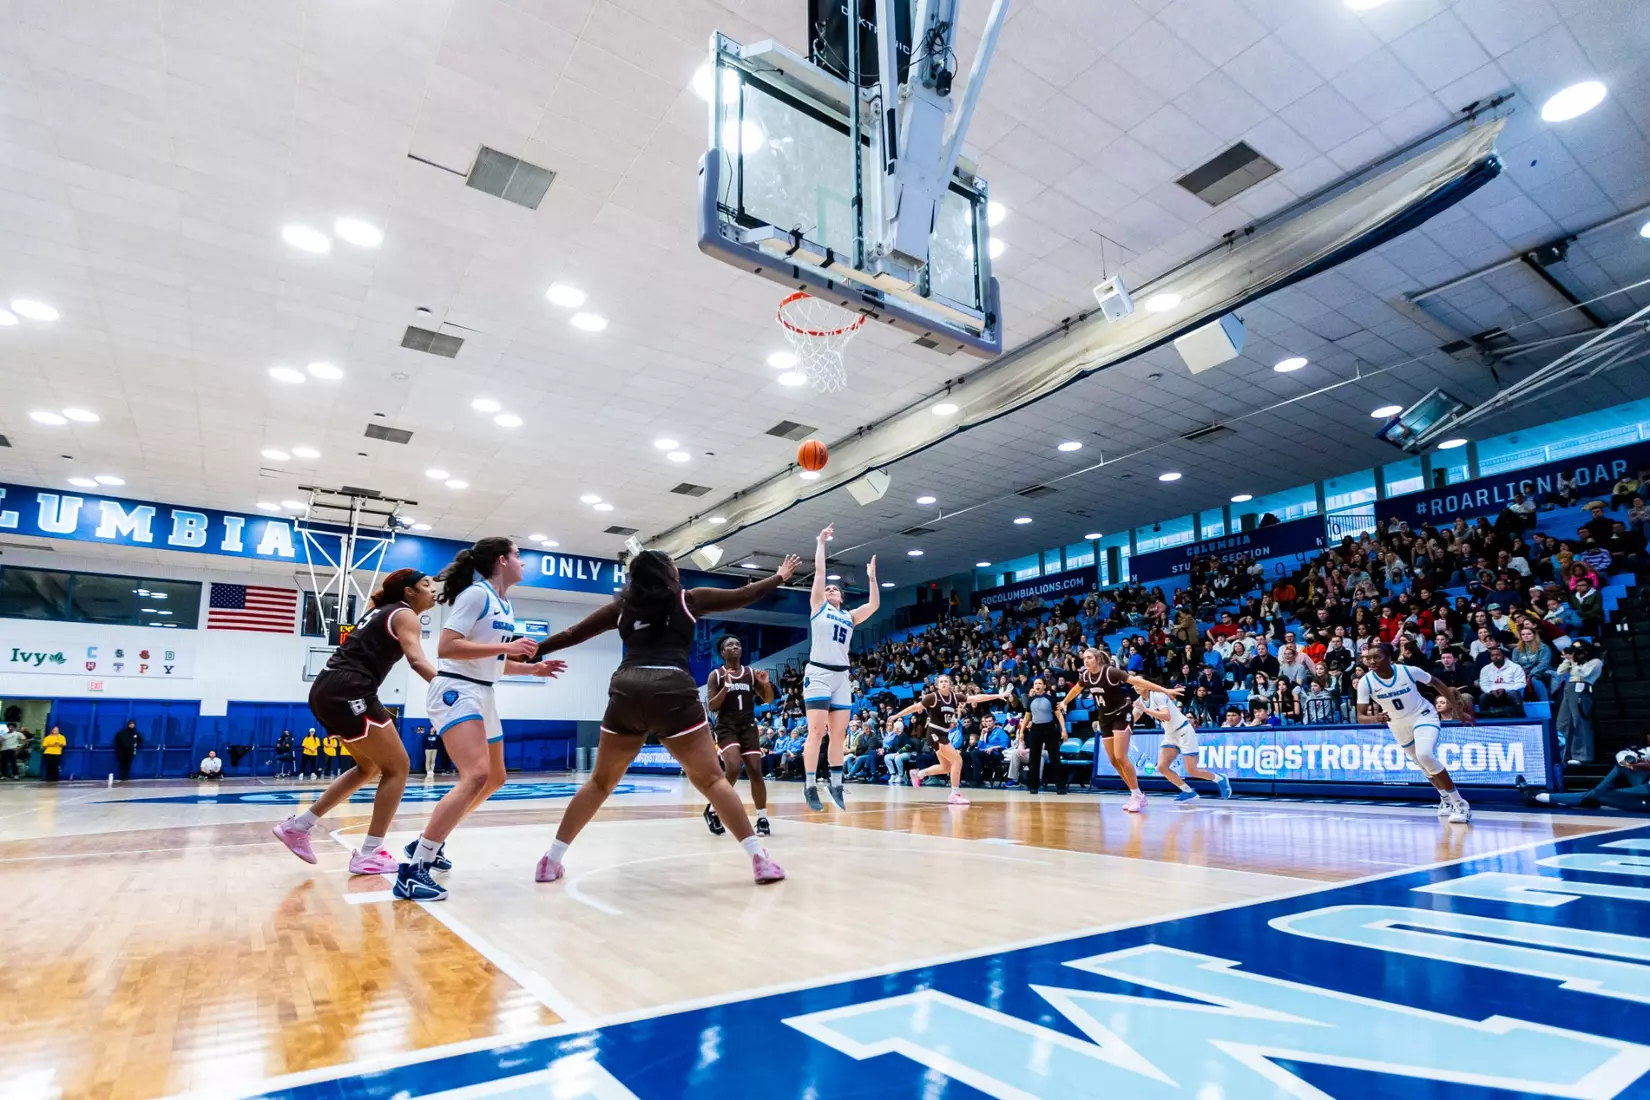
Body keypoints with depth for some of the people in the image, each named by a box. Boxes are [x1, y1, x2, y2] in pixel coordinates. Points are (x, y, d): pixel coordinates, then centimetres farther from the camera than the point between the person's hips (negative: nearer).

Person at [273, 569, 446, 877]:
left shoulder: (382, 612, 23)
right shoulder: (405, 615, -5)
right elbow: (417, 660, -21)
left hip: (328, 690, 10)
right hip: (348, 693, -10)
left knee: (370, 767, 21)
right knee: (397, 768, -3)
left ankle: (297, 826, 23)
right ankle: (368, 855, -3)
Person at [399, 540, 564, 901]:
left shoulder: (505, 605, 14)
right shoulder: (476, 594, -13)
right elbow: (446, 647, -22)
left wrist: (533, 668, 12)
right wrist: (506, 646, -25)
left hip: (482, 695, 10)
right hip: (456, 691, -10)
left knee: (494, 779, 18)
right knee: (477, 775, -26)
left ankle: (428, 843, 31)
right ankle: (414, 869, -22)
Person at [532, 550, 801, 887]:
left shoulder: (622, 606, 22)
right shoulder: (689, 599, 16)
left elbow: (572, 634, 26)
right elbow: (742, 596, 23)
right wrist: (780, 576, 38)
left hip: (626, 690, 3)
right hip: (672, 690, -3)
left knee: (601, 781, 19)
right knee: (711, 779, 1)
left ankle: (550, 859, 22)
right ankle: (760, 858, -2)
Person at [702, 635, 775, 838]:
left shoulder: (751, 673, 8)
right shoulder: (716, 675, -1)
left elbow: (769, 700, 10)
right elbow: (711, 707, -7)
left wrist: (766, 683, -11)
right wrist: (726, 687, -20)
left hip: (749, 727, 3)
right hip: (727, 728, -3)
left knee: (755, 772, -4)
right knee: (733, 769, -23)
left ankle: (762, 819, 8)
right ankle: (712, 809, -1)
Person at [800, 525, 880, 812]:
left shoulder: (850, 616, 20)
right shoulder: (818, 605, 8)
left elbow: (875, 605, 11)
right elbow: (819, 571, 4)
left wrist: (871, 577, 14)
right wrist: (821, 542, 8)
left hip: (842, 676, 5)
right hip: (818, 673, -5)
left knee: (839, 734, 5)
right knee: (817, 732, -10)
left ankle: (835, 784, 15)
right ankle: (810, 786, -5)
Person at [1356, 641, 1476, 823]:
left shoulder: (1409, 671, -26)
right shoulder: (1366, 682, -23)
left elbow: (1438, 685, -5)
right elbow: (1361, 717, -23)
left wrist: (1459, 711, -1)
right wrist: (1376, 718, -46)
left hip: (1423, 716, -3)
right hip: (1399, 725, 3)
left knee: (1425, 755, -28)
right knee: (1424, 765, 18)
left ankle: (1460, 804, -13)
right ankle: (1446, 799, 46)